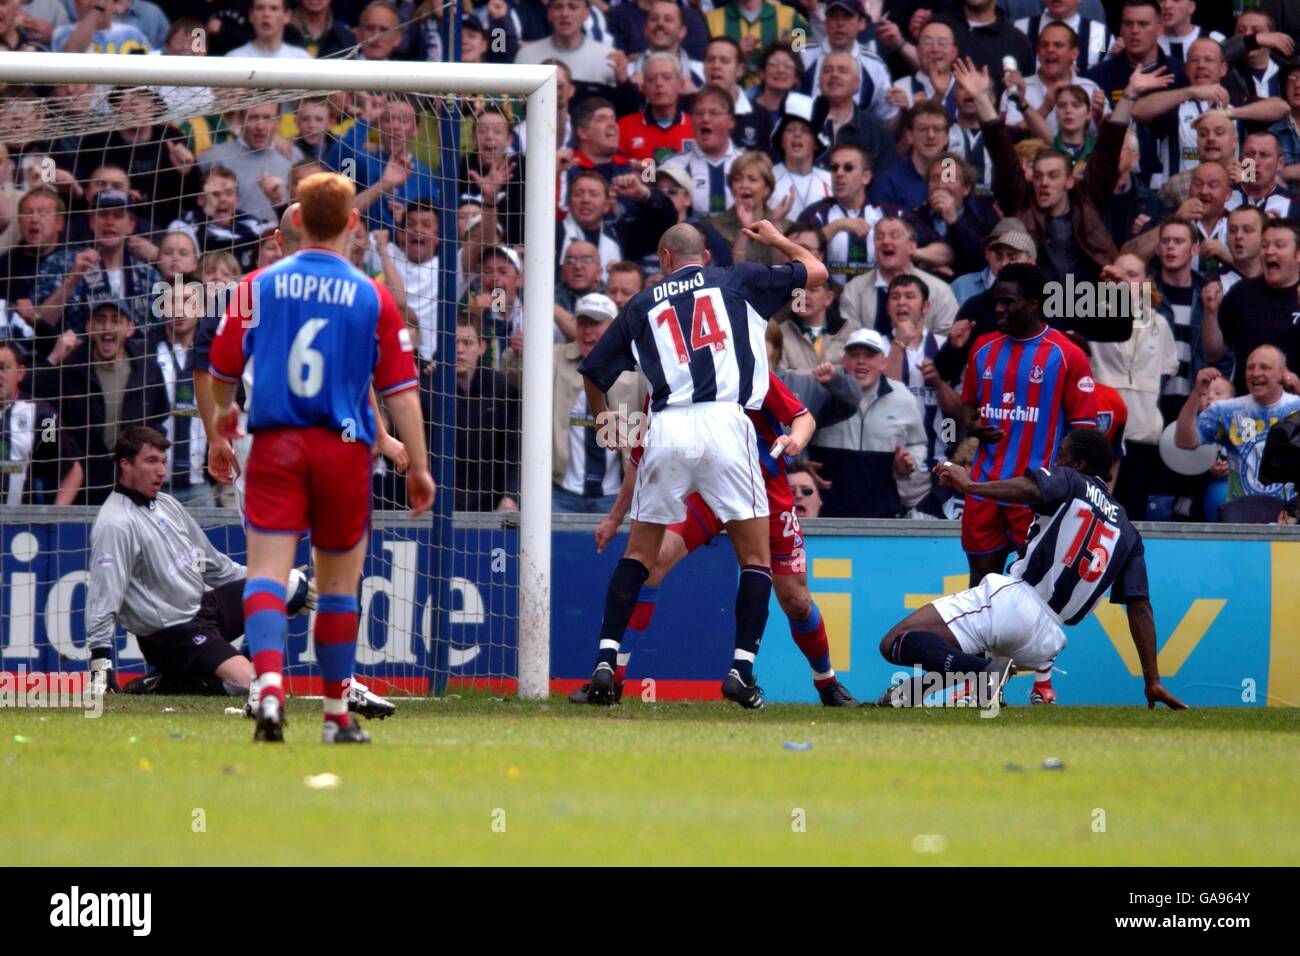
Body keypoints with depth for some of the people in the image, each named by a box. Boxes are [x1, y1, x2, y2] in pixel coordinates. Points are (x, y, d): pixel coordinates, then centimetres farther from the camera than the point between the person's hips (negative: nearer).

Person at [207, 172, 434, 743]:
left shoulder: (258, 287, 0)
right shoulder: (372, 298, -2)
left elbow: (222, 369, 8)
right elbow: (400, 390, -2)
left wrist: (222, 411, 28)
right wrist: (418, 466, 5)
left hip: (274, 445, 0)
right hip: (344, 448, 0)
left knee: (267, 572, -5)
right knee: (338, 583, 13)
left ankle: (270, 686, -30)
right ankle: (336, 714, 19)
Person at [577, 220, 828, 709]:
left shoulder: (642, 305, 18)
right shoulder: (737, 280, 14)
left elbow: (594, 371, 21)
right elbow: (816, 271, 21)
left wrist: (604, 421, 40)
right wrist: (777, 240, 40)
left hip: (666, 430, 2)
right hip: (724, 425, -2)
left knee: (638, 554, 13)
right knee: (756, 558, 6)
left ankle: (606, 662, 1)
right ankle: (742, 669, -7)